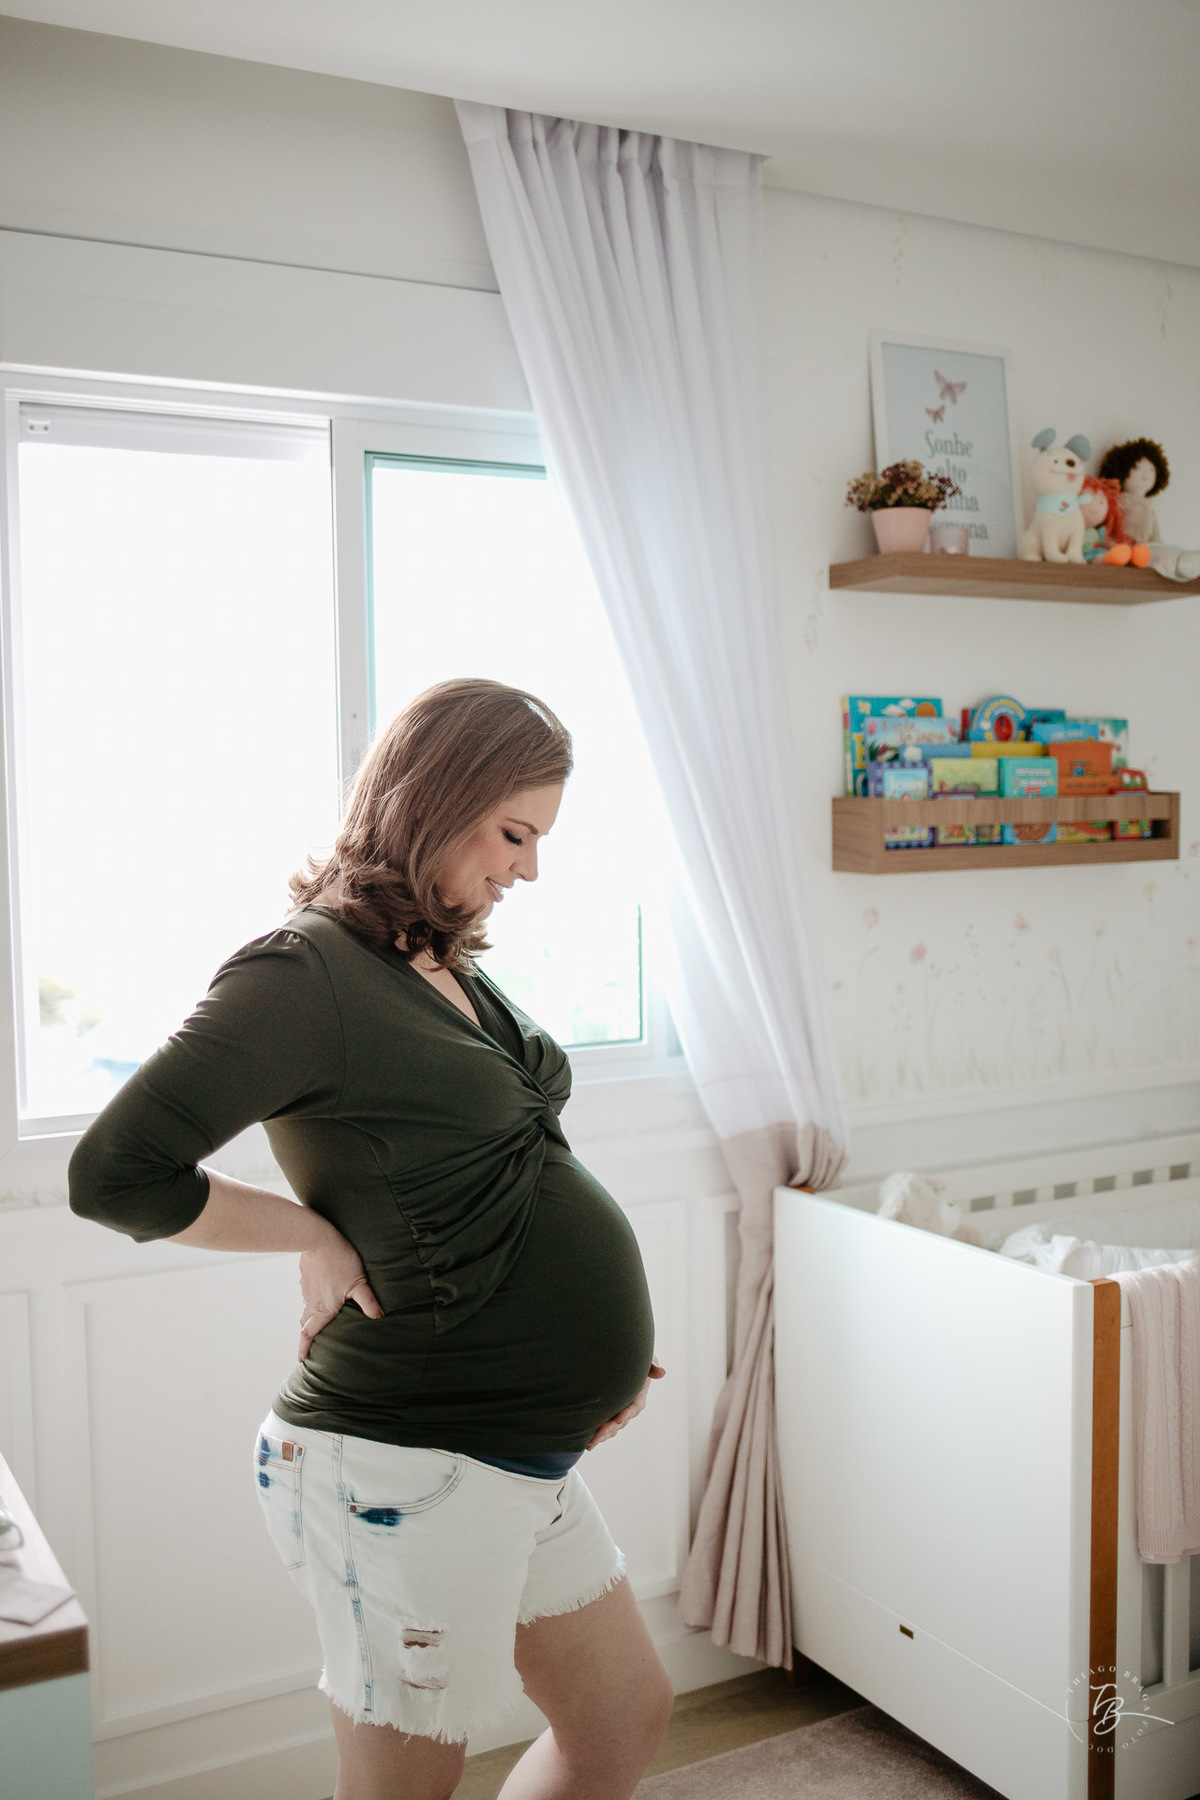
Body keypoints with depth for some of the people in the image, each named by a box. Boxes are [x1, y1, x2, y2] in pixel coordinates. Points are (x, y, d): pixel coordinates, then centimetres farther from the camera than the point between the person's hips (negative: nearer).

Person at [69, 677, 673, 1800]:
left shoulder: (449, 970, 11)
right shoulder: (303, 972, -16)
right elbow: (115, 1174, -21)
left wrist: (594, 1345, 7)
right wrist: (320, 1239, -12)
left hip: (517, 1456, 9)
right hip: (408, 1467, -9)